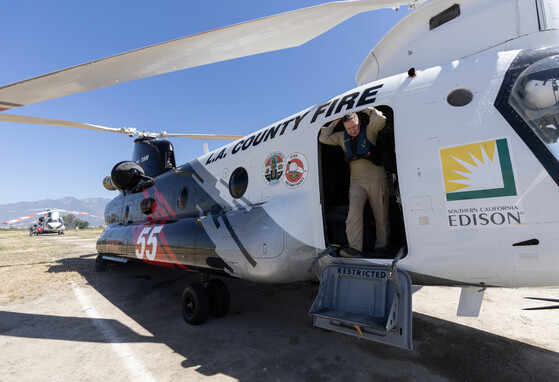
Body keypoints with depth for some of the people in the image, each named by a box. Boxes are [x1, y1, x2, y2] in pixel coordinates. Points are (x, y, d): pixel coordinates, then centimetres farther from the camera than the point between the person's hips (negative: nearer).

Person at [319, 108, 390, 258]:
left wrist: (368, 110, -2)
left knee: (381, 215, 4)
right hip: (356, 182, 2)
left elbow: (380, 119, -18)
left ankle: (381, 246, 19)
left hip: (376, 179, -2)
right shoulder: (342, 137, 12)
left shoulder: (369, 130, 1)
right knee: (354, 210, -19)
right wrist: (334, 122, 10)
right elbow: (323, 138, 14)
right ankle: (355, 248, -22)